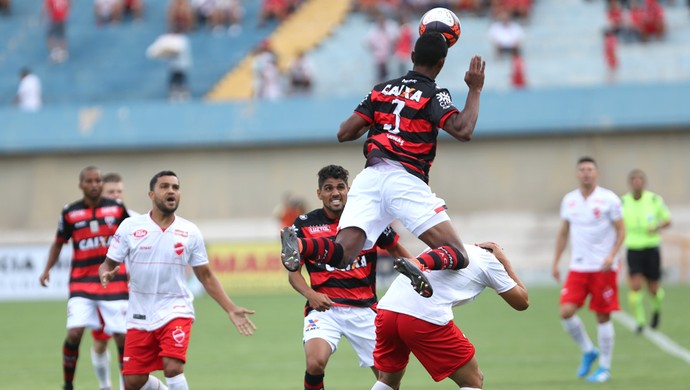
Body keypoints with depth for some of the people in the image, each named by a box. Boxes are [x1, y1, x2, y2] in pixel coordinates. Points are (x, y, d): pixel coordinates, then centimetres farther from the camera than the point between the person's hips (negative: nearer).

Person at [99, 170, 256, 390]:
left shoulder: (190, 232, 0)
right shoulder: (130, 227, -3)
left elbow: (206, 276, 7)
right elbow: (109, 264, 1)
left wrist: (231, 310, 0)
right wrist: (105, 275, -24)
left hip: (175, 311, -1)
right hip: (140, 315, 1)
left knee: (173, 367, -25)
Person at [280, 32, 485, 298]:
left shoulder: (381, 90, 19)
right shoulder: (433, 95, 4)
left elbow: (344, 133, 17)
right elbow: (462, 130, -11)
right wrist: (475, 90, 2)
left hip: (369, 177, 5)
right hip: (406, 181, -5)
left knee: (342, 254, -6)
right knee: (457, 256, -7)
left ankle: (299, 246, -36)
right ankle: (420, 265, -40)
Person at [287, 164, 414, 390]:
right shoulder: (305, 225, -1)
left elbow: (397, 251, 16)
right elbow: (294, 272, 3)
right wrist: (311, 294, -16)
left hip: (364, 309, 2)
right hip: (324, 308, -2)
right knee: (315, 363, -27)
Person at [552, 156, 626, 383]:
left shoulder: (608, 199, -5)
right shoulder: (569, 200, 8)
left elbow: (621, 231, -3)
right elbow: (563, 233, 16)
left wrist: (612, 255, -17)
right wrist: (555, 262, 10)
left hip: (603, 269, -4)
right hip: (577, 268, 4)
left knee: (603, 317, 0)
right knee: (566, 312, -10)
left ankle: (605, 368, 11)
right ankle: (588, 352, 14)